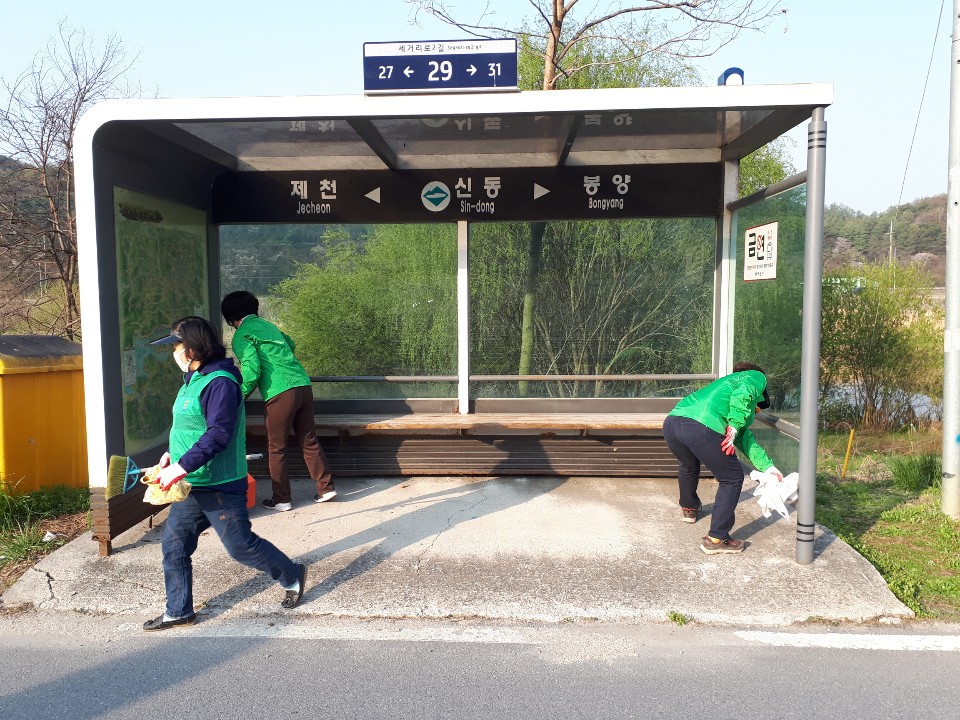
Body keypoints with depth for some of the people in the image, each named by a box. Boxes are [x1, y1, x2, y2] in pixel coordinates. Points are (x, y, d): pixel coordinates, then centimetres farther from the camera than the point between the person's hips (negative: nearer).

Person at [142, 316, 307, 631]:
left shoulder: (220, 383, -21)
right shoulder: (193, 380, 11)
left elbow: (218, 434, -28)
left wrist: (182, 466, -29)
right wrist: (171, 454, 11)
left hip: (220, 487, -9)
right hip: (191, 487, 9)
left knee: (241, 546, 2)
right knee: (174, 545, 11)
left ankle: (292, 576, 24)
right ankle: (178, 611, 26)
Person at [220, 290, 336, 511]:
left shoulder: (242, 335, -1)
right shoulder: (267, 325, 21)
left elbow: (252, 369, -12)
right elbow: (290, 343, 38)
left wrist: (240, 395, 2)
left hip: (280, 393, -7)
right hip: (303, 385, 7)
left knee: (276, 449, 7)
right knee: (309, 441, 16)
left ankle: (281, 499, 14)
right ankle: (326, 487, 19)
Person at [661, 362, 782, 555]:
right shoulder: (757, 377, 22)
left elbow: (745, 438, 39)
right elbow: (743, 393, -5)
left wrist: (767, 466, 39)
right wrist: (734, 426, -5)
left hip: (672, 422, 8)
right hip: (702, 427, -8)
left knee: (688, 466, 37)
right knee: (732, 479, 10)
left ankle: (688, 508, 59)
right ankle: (716, 539, 9)